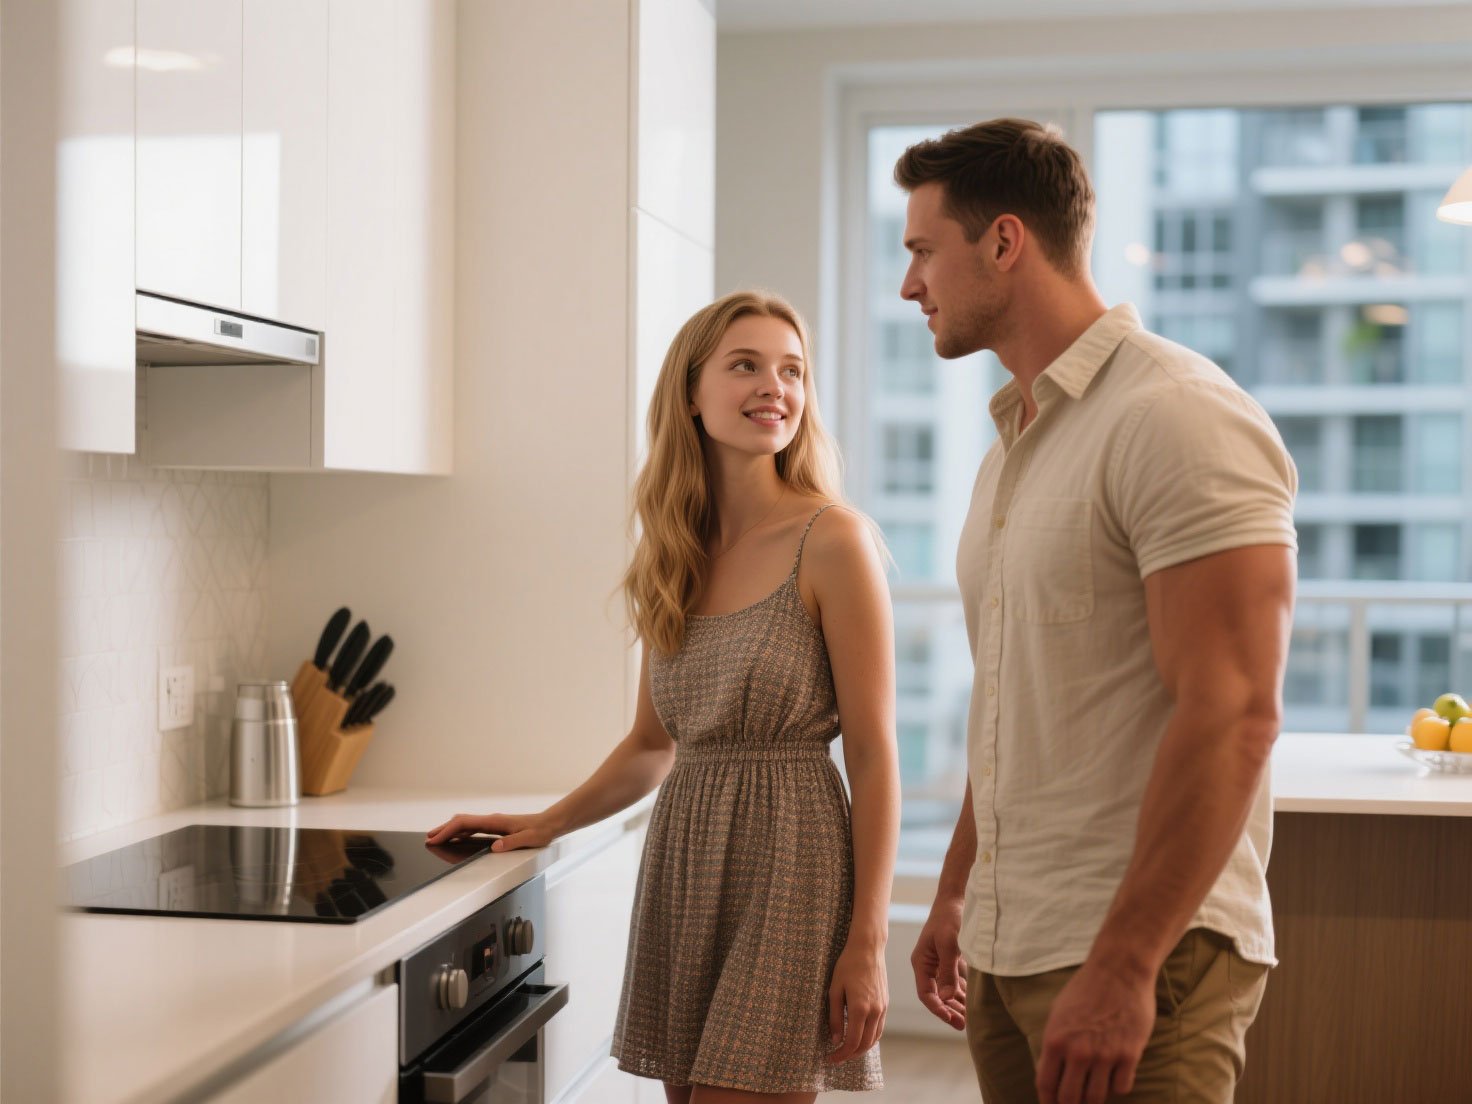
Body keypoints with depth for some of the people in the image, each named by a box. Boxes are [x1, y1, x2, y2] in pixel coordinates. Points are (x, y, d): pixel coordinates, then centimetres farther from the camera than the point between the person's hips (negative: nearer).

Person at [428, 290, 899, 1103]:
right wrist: (544, 825, 12)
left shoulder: (830, 542, -8)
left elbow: (873, 752, -10)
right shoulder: (674, 558, 9)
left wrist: (867, 943, -13)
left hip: (787, 860, -6)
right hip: (681, 860, 6)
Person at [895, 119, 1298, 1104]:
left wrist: (1124, 966, -23)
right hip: (1006, 947, 8)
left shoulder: (1174, 414, -14)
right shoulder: (1012, 446, 15)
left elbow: (1231, 715, -21)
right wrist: (956, 894, 21)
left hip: (1136, 951, -8)